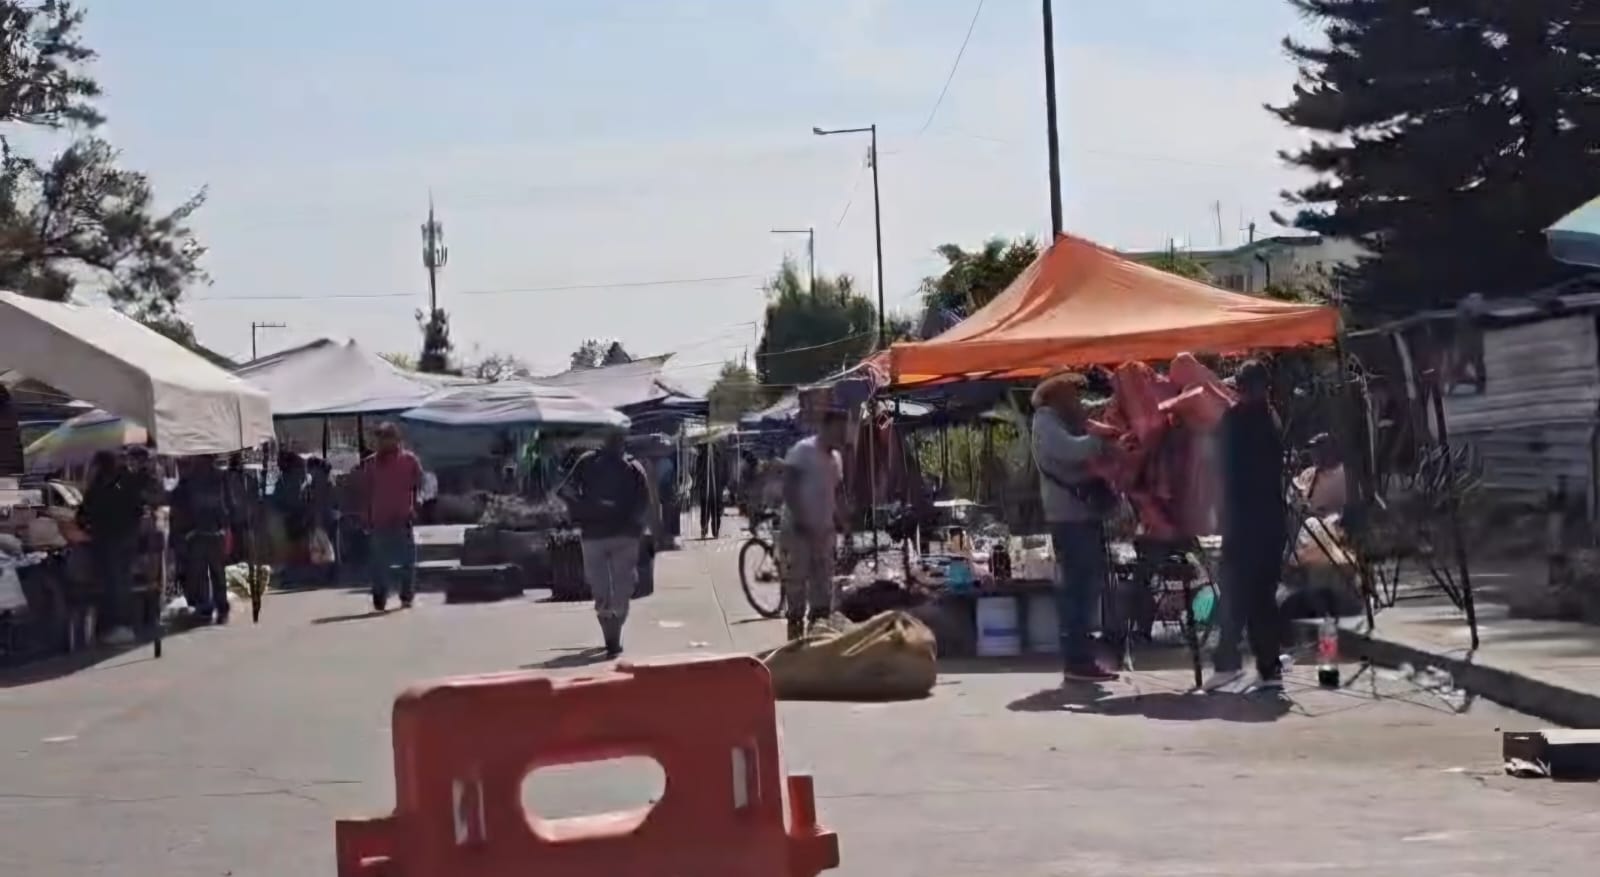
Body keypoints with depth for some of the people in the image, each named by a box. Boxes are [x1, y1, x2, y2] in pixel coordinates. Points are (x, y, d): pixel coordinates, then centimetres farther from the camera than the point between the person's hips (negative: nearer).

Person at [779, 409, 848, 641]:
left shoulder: (836, 458, 14)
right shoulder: (803, 450, -10)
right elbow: (789, 488, -15)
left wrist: (837, 520, 6)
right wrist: (800, 520, -21)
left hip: (823, 531, 7)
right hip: (797, 529, -7)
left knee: (823, 587, 8)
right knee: (796, 585, -4)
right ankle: (795, 634, 1)